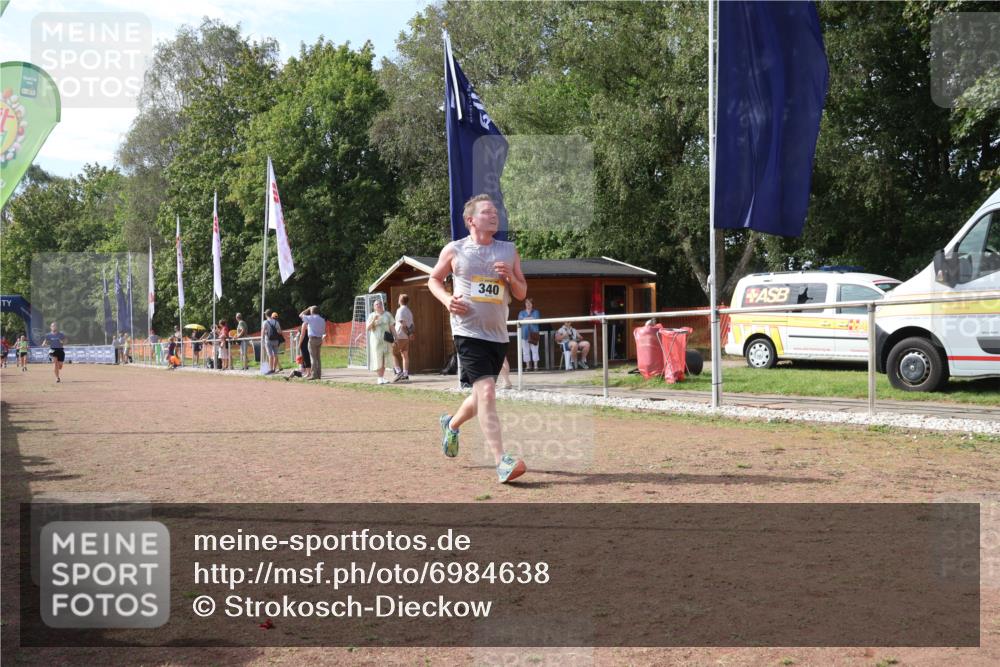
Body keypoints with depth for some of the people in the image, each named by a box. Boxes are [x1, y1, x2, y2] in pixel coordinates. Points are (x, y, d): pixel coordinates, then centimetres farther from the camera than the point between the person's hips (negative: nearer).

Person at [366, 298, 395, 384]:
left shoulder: (387, 315, 7)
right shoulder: (372, 316, 2)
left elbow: (391, 327, 8)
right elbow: (368, 328, -7)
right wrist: (373, 320, -23)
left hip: (386, 340, 2)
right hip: (376, 340, -2)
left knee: (384, 360, 4)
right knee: (378, 360, -4)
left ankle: (382, 377, 11)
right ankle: (379, 378, 0)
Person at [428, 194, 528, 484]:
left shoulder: (509, 251, 10)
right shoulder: (454, 250, 2)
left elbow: (522, 293, 13)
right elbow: (434, 280, 15)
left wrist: (510, 277, -8)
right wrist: (447, 300, -5)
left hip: (498, 334, 5)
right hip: (468, 332, -5)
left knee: (482, 394, 17)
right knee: (486, 391, -19)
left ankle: (452, 424, 48)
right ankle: (502, 462, -23)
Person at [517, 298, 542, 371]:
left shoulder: (536, 312, 14)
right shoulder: (521, 313, 15)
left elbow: (537, 319, -5)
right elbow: (520, 320, -5)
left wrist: (526, 319, -6)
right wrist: (531, 318, -9)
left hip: (534, 333, -1)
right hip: (525, 334, 1)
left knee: (535, 350, -7)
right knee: (525, 350, -1)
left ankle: (535, 365, -5)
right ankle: (528, 365, 4)